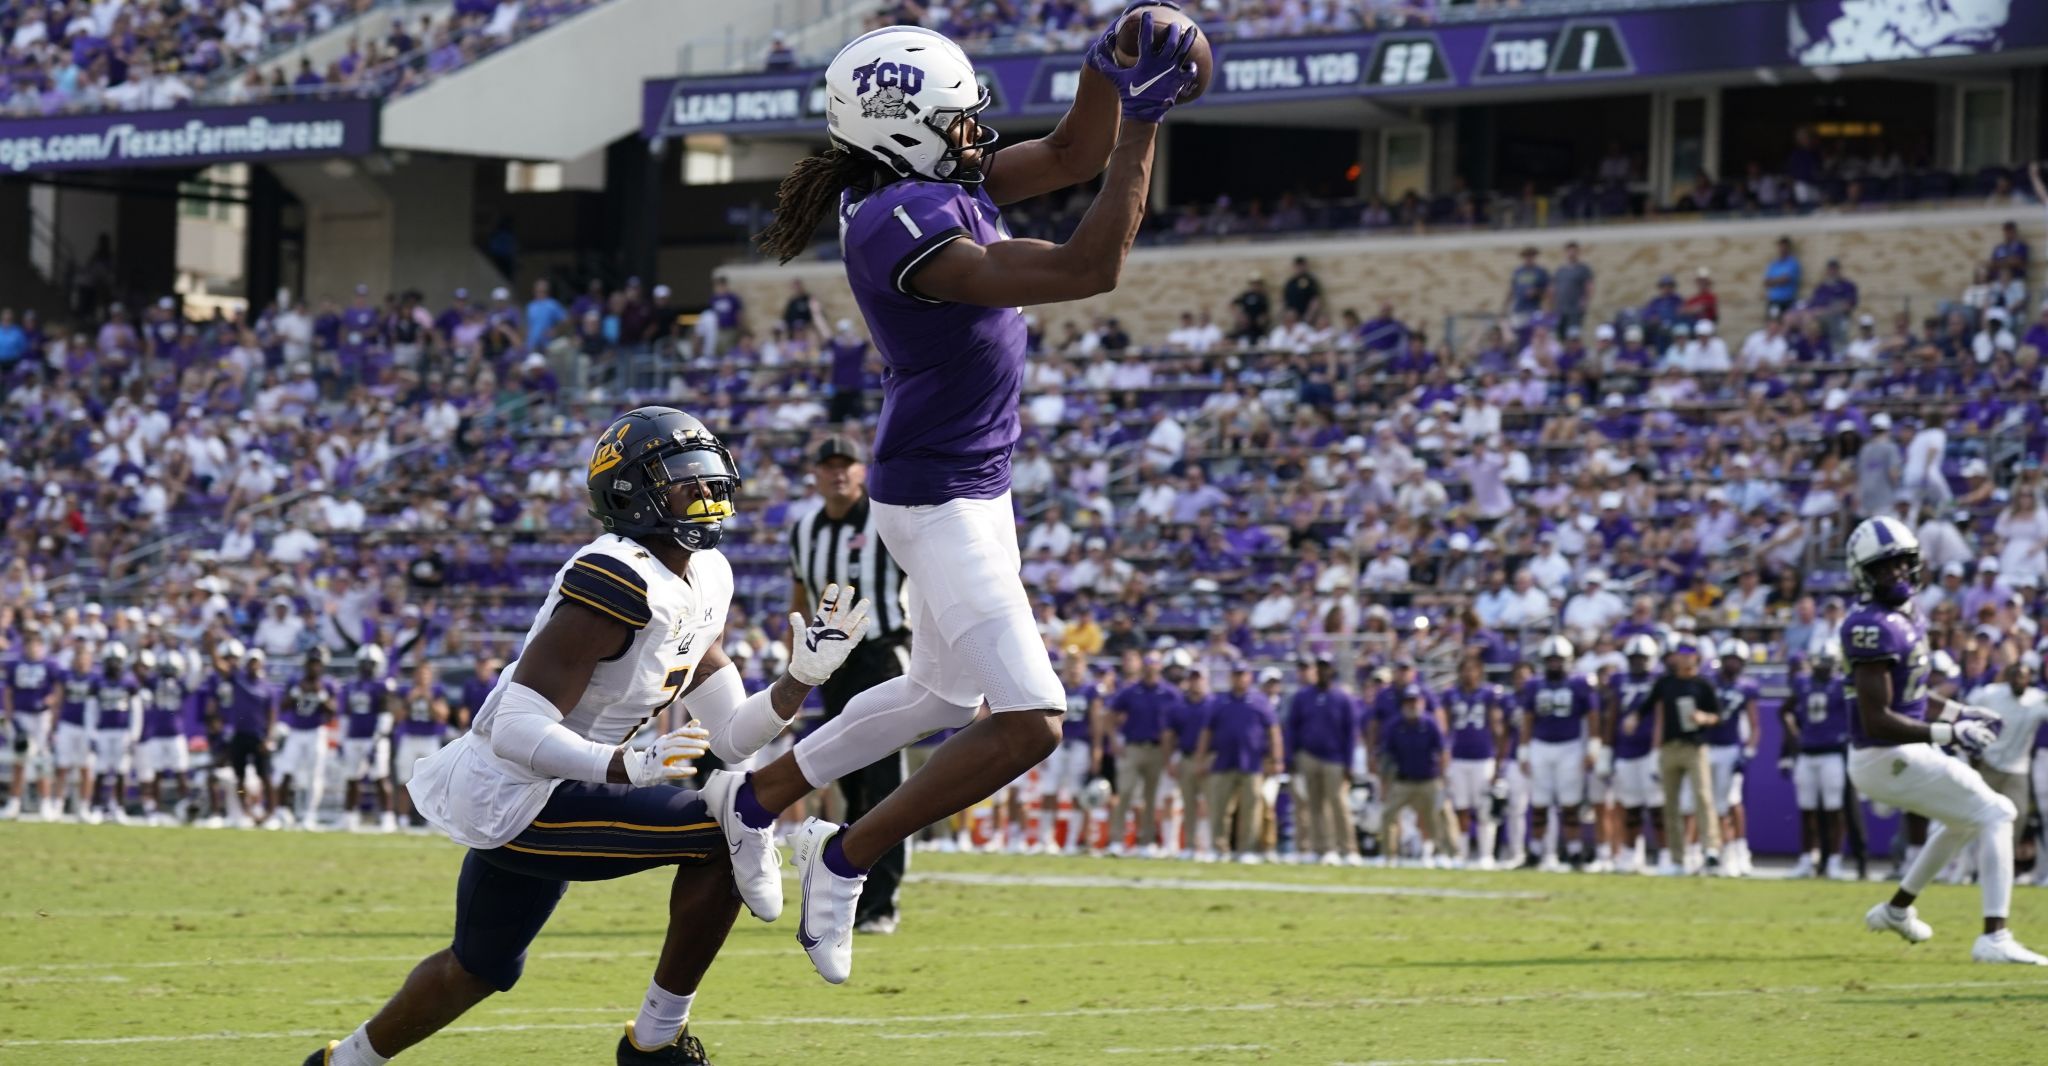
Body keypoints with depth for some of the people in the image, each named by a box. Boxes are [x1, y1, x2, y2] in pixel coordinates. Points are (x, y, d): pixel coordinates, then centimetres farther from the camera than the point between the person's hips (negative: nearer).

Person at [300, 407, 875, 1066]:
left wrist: (807, 673, -5)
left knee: (479, 971, 28)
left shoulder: (705, 580, 7)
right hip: (511, 800, -10)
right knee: (727, 835, -19)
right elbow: (517, 731, -28)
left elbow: (730, 737, 8)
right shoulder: (617, 582, -24)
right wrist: (627, 766, -42)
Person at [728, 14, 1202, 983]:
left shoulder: (943, 184, 2)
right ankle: (846, 857, 3)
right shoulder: (901, 228, -27)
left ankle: (756, 798, 41)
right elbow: (1086, 269, -30)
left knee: (943, 695, 27)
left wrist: (1107, 64, -6)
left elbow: (1070, 155, 12)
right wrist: (1143, 120, -28)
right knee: (1029, 723, -13)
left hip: (972, 492, 10)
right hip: (938, 501, -10)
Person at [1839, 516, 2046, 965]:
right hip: (1888, 759, -10)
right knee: (1995, 817, -9)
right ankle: (1994, 937, -14)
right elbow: (1876, 720, -27)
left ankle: (1898, 908, 40)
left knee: (1968, 817, 30)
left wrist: (1961, 713, 14)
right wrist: (1949, 733, -28)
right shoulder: (1873, 628, -24)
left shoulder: (1906, 615, 7)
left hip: (1903, 754, 10)